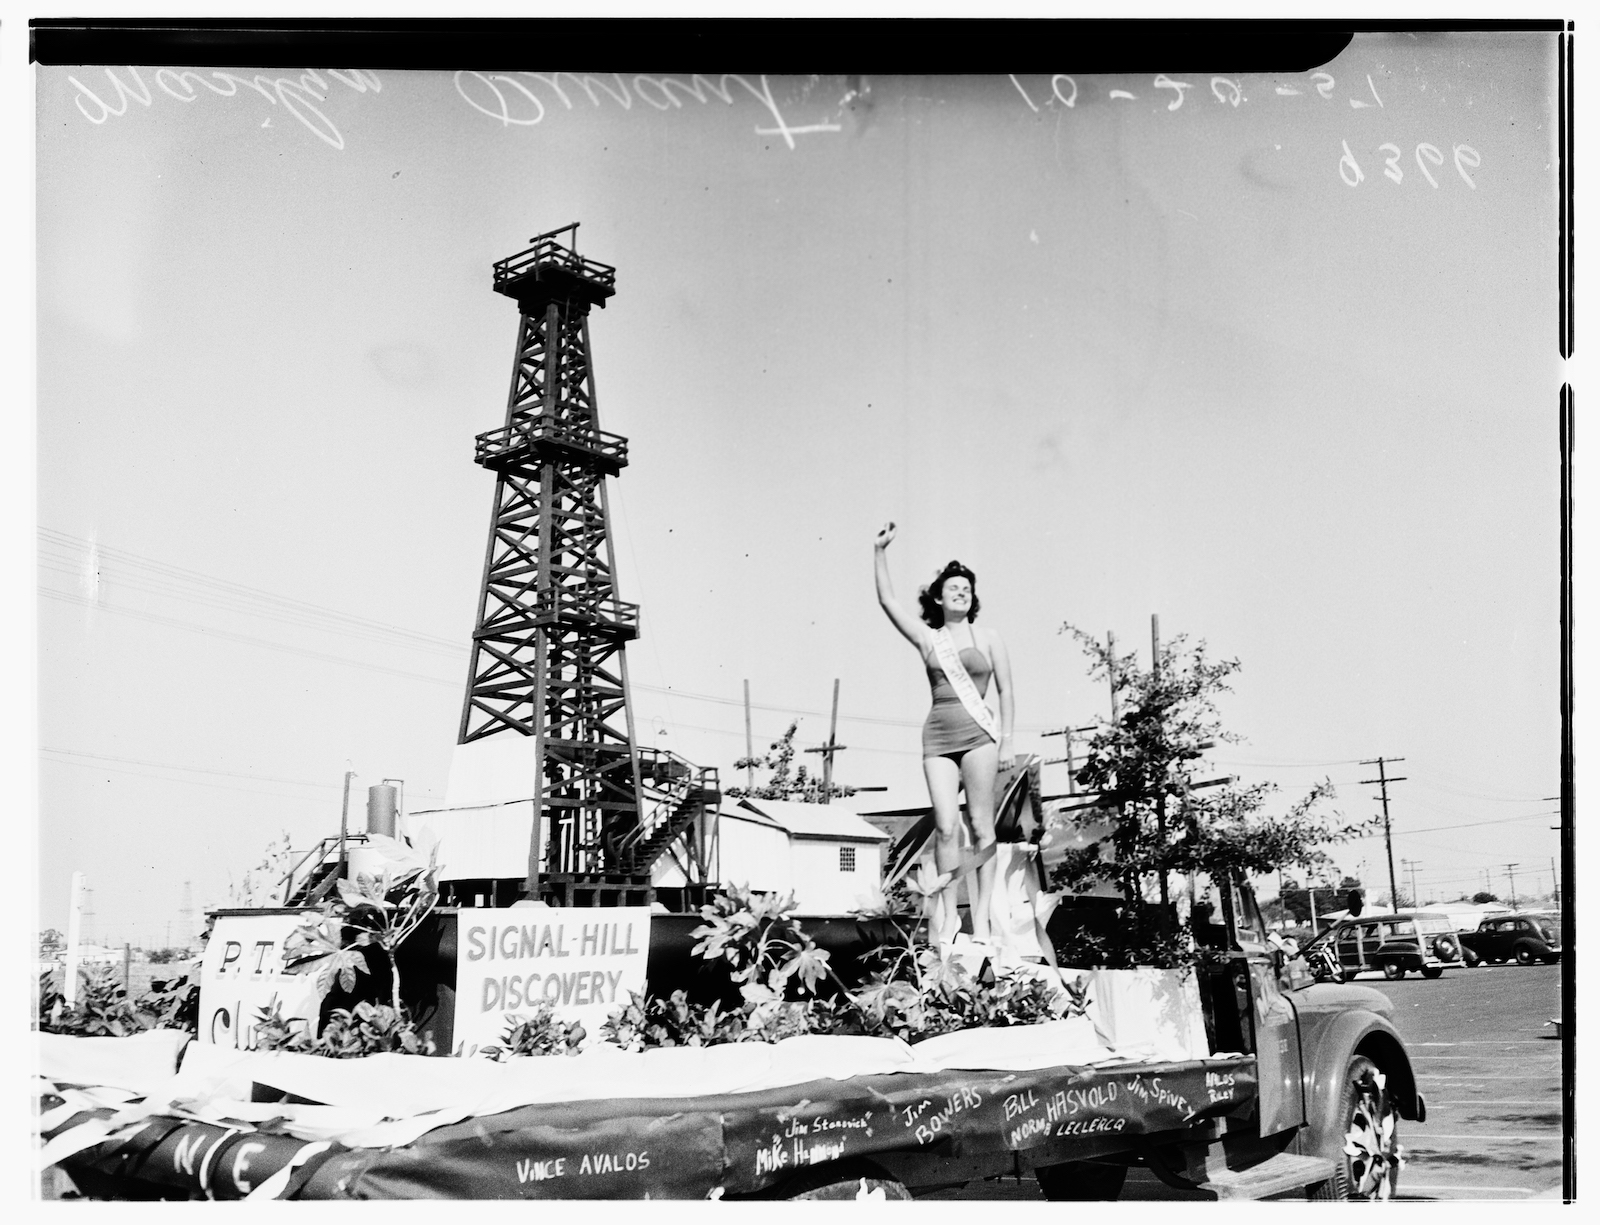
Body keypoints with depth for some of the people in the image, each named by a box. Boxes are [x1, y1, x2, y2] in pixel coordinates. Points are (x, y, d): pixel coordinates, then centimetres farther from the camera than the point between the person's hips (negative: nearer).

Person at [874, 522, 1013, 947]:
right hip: (937, 736, 1)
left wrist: (1006, 737, 1)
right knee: (945, 826, -8)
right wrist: (880, 552, -1)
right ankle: (948, 915, 0)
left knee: (981, 824, -4)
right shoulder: (927, 638, 12)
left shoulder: (987, 638, 10)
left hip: (977, 733, -1)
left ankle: (981, 916, -2)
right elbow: (887, 600, 5)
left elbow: (1005, 690, 10)